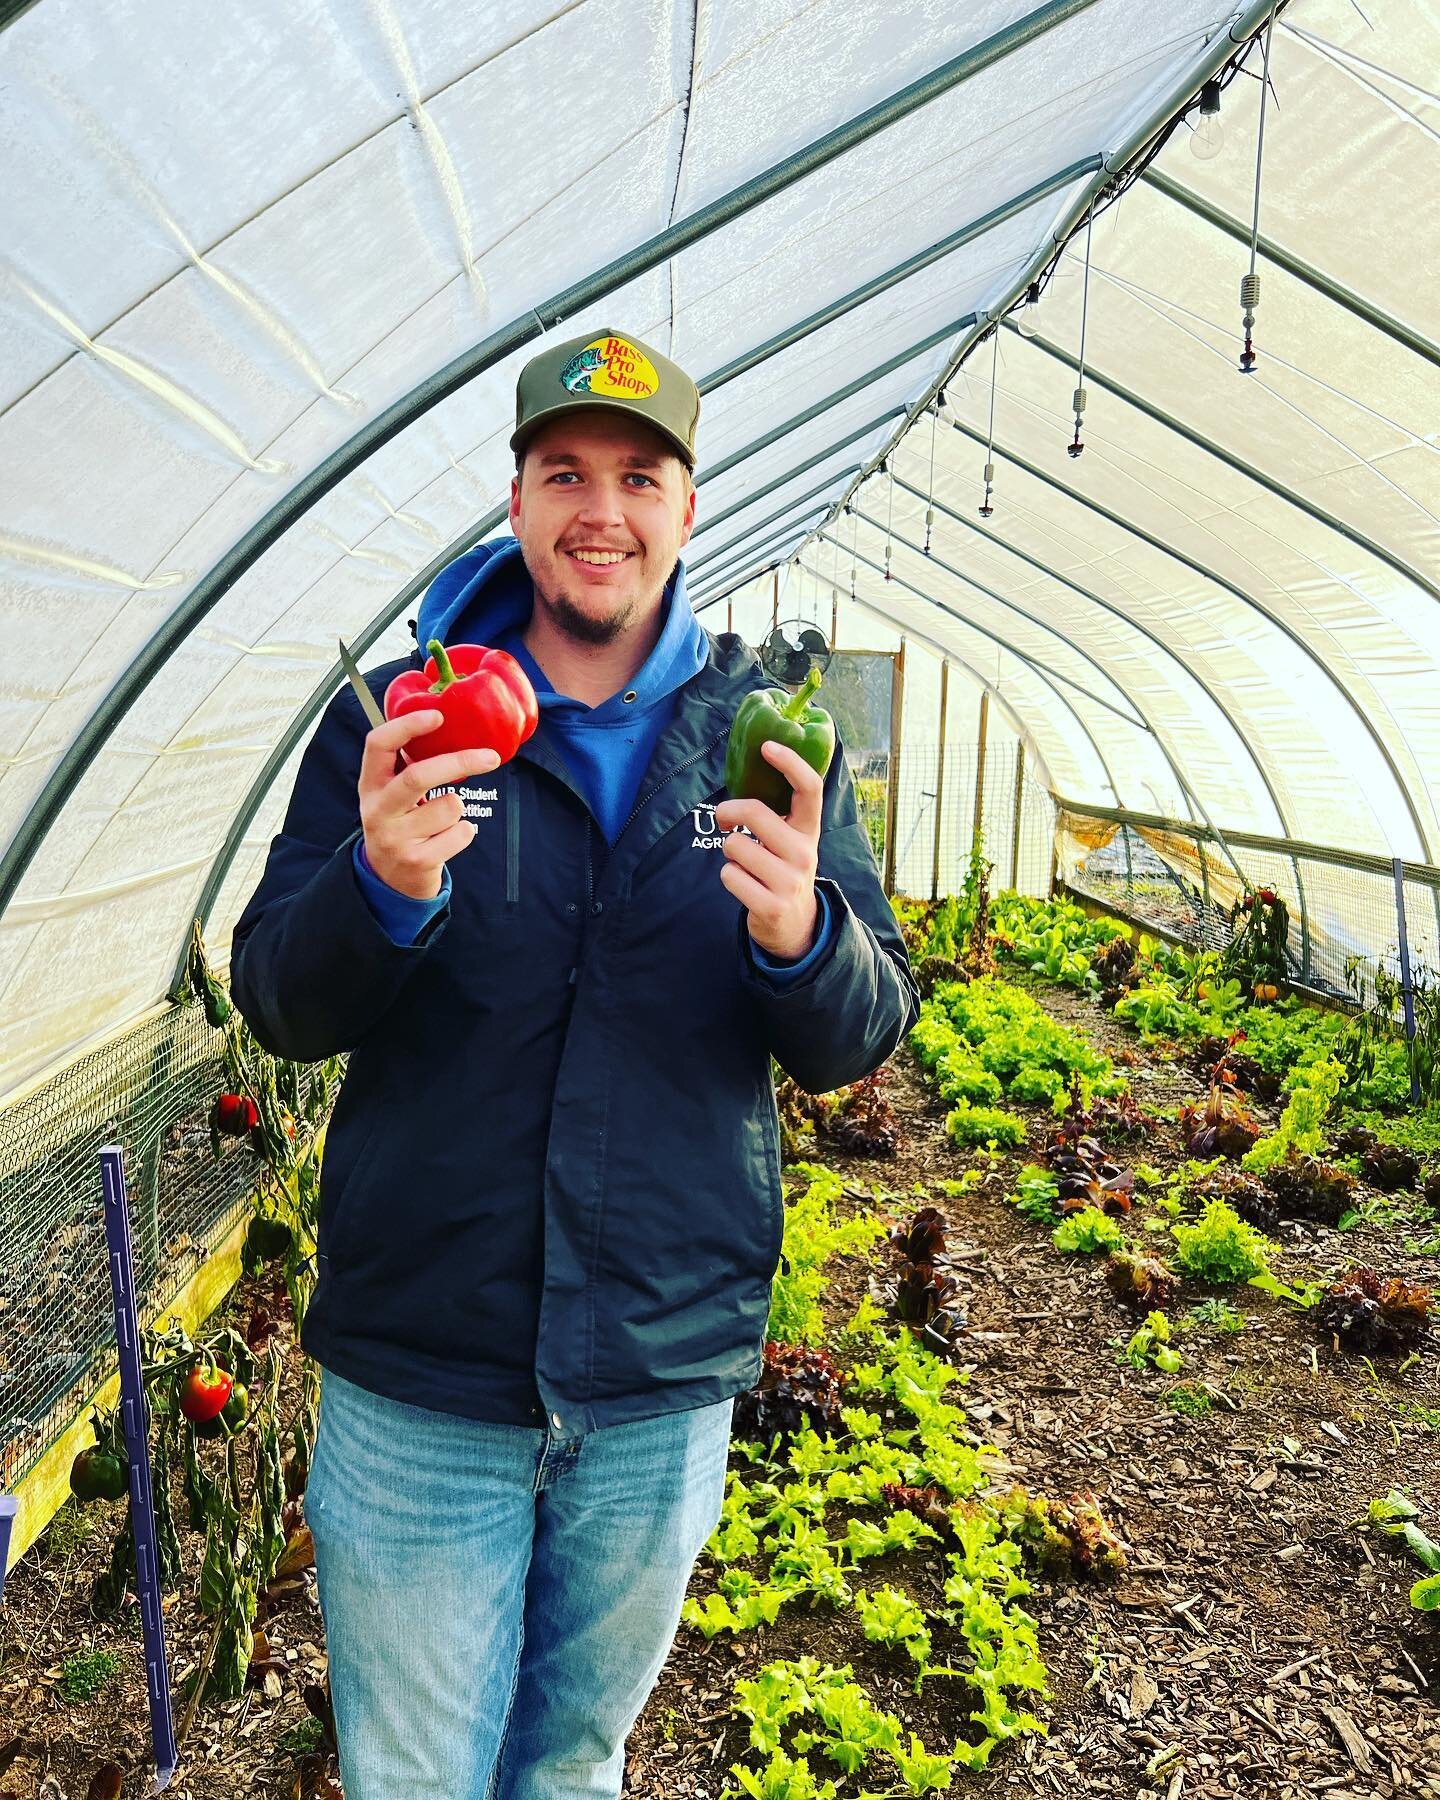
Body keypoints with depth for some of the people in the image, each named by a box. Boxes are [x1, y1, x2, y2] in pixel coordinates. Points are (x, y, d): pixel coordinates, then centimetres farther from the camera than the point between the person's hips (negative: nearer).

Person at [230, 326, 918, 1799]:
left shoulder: (768, 738, -1)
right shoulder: (392, 720, -4)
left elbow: (858, 1043, -1)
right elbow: (277, 1007, -5)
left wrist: (801, 937, -25)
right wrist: (382, 883, -27)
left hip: (671, 1380, 2)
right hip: (416, 1381, -1)